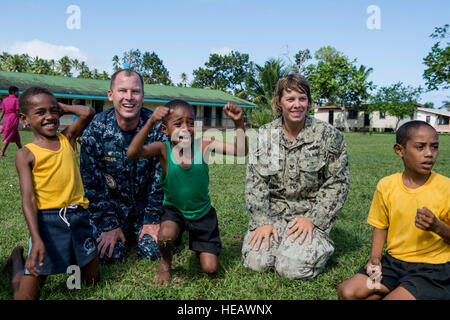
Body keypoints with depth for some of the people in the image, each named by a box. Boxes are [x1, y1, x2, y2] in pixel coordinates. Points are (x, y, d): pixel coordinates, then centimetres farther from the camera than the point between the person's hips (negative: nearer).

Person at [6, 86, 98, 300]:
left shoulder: (68, 138, 6)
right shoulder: (26, 154, -4)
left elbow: (87, 113, -12)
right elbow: (28, 198, -13)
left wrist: (62, 108, 4)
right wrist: (36, 239, -24)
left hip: (78, 216, 3)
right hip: (47, 220, -3)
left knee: (92, 280, 15)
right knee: (26, 295, 2)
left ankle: (68, 255, 43)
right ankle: (18, 258, 33)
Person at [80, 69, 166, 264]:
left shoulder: (157, 127, -16)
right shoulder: (96, 129, -15)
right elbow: (92, 182, -10)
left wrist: (153, 219, -10)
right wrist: (108, 224, -12)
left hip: (146, 202, 1)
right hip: (112, 202, 0)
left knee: (153, 252, -9)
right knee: (109, 255, -13)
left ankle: (136, 232, 24)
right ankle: (120, 230, 21)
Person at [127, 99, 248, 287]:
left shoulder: (202, 144, -20)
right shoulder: (163, 149, -22)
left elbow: (240, 151, -25)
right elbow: (133, 153, -40)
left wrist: (238, 123, -38)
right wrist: (150, 123, -52)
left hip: (202, 213, 1)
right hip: (174, 209, -1)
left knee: (210, 269, 1)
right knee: (166, 235, -35)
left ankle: (199, 247, 39)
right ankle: (166, 261, 3)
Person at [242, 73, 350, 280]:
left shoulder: (329, 135, -5)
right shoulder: (264, 136, 2)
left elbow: (338, 182, -4)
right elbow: (254, 183, 0)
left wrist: (312, 218, -12)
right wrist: (262, 221, -9)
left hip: (311, 213, -2)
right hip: (273, 210, 2)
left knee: (291, 268, -19)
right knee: (255, 261, -15)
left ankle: (320, 246, 12)